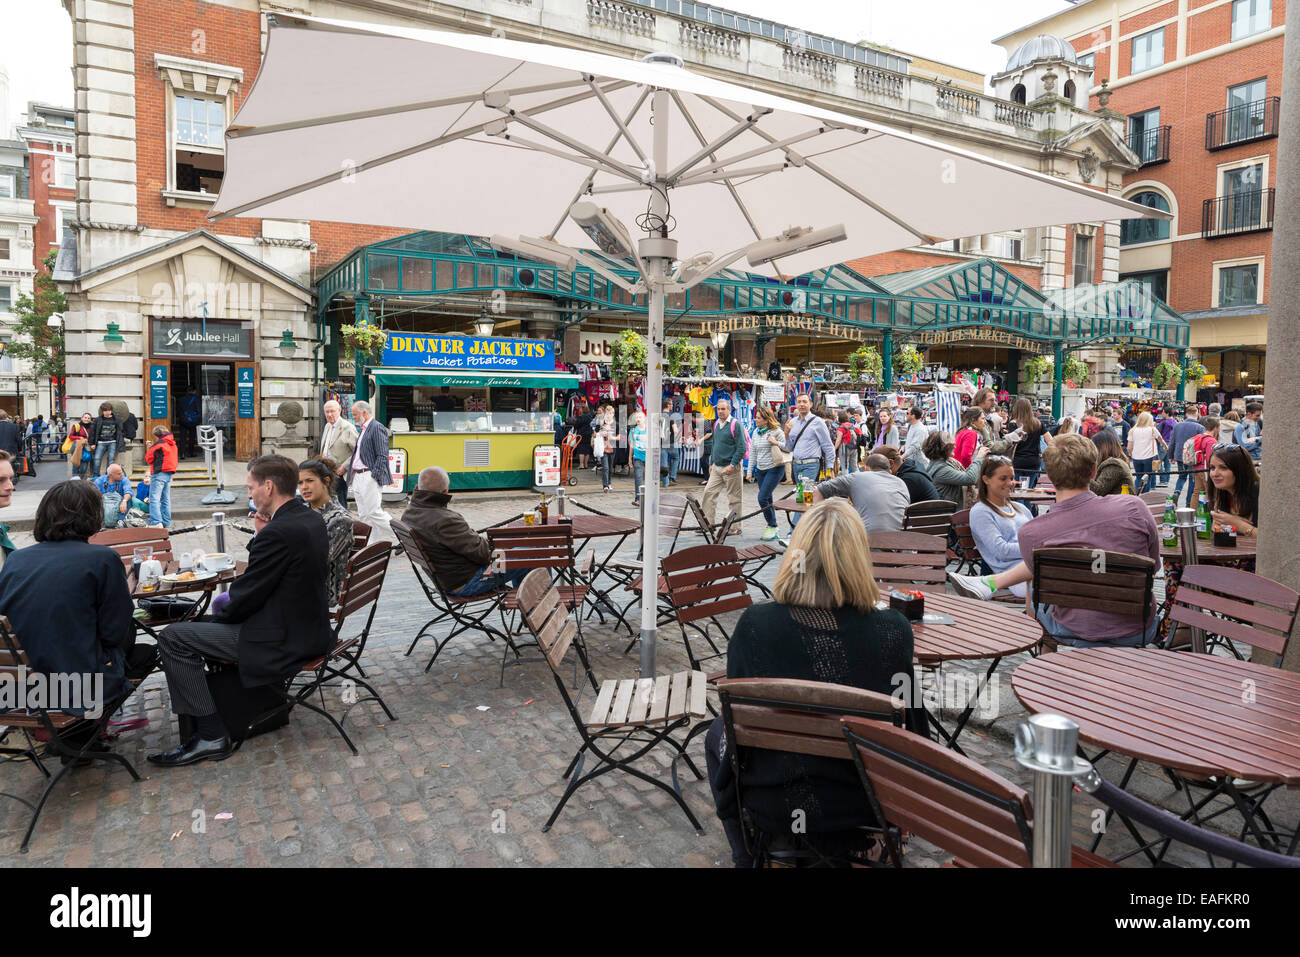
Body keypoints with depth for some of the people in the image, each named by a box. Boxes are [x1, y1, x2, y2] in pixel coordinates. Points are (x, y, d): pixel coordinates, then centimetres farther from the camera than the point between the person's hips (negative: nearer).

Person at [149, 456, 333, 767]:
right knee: (221, 604, 30)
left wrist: (220, 612, 2)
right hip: (311, 628, 10)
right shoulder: (312, 519, 4)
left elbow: (244, 599, -17)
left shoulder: (278, 532, -25)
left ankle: (211, 736, -1)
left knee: (172, 638, -4)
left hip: (283, 641, -10)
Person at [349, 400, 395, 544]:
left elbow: (382, 456, -16)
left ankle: (397, 541, -3)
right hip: (358, 477, 10)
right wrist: (352, 475, 16)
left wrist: (374, 477, -20)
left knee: (374, 512, -13)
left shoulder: (377, 428, -11)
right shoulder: (362, 430, 19)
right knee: (363, 515, 8)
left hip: (369, 477, -10)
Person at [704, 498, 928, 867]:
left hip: (772, 805, -1)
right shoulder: (893, 630, -20)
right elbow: (911, 726, -4)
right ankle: (847, 846, 49)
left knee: (717, 733, 30)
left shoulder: (754, 624, -22)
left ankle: (747, 855, 45)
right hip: (862, 807, 1)